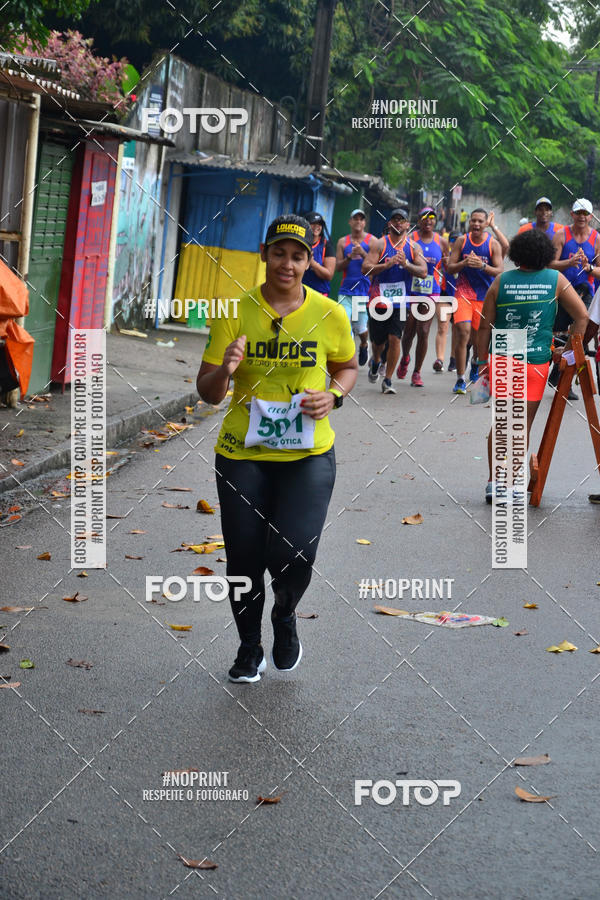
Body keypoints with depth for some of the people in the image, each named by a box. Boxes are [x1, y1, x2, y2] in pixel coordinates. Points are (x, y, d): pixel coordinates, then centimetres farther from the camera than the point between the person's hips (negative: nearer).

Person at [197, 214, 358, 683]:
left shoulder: (330, 315, -2)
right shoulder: (235, 313, -4)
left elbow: (347, 367, 17)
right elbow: (208, 392, 0)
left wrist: (333, 396, -5)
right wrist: (224, 371, -23)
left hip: (308, 454, 0)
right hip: (242, 454, 1)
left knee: (293, 554, -14)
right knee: (244, 559, 4)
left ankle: (285, 616, 22)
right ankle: (249, 648, 31)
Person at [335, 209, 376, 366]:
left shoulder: (372, 241, 1)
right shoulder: (343, 242, 9)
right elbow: (338, 267, 4)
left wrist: (363, 253, -19)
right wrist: (349, 257, -13)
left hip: (365, 290, -2)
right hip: (346, 290, 2)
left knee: (361, 327, 0)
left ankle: (364, 345, 33)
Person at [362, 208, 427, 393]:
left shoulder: (413, 247, 6)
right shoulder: (380, 244, -1)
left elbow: (423, 272, -2)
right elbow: (366, 268, -9)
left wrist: (405, 264, -18)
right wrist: (387, 264, -22)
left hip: (400, 301, 1)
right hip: (379, 299, 0)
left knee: (394, 338, -10)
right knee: (377, 339, 10)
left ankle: (388, 380, 0)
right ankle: (375, 362, 45)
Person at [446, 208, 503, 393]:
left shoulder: (493, 244, -2)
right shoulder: (461, 241, 1)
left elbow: (499, 271, -6)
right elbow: (450, 268, 2)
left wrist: (482, 266, -24)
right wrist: (464, 263, -18)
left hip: (484, 295, 1)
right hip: (463, 293, -1)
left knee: (477, 337, 9)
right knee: (463, 332, -16)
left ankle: (476, 366, 42)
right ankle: (460, 380, -11)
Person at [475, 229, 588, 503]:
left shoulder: (500, 282, 0)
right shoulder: (556, 280, -1)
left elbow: (485, 326, 0)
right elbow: (582, 316, -1)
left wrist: (482, 361, 6)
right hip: (536, 362, -1)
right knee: (523, 426, 7)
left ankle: (494, 482, 12)